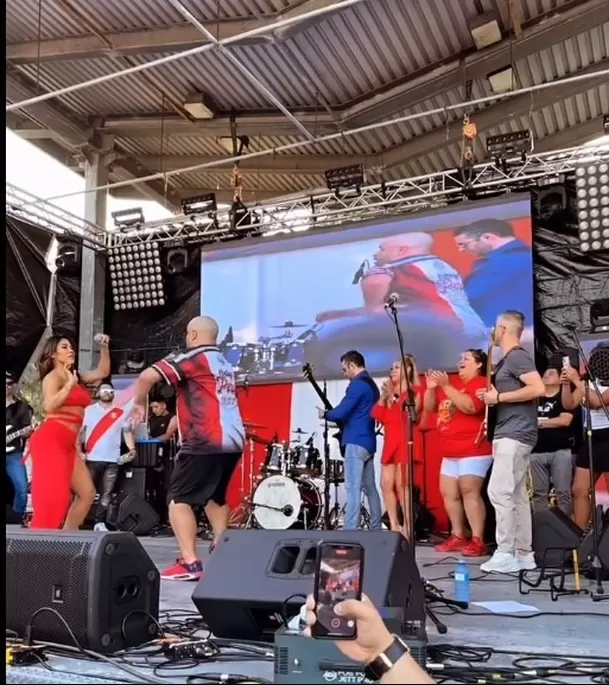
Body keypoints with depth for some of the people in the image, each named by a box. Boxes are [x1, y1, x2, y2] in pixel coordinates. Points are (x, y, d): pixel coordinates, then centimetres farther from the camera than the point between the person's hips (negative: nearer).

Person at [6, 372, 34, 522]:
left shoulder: (21, 406, 7)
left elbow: (26, 429, 4)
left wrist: (26, 432, -18)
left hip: (13, 454, 0)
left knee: (22, 488, -7)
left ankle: (16, 521, 8)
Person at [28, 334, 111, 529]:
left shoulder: (76, 376, 18)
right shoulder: (53, 377, -4)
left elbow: (102, 372, 26)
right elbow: (49, 406, -19)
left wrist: (104, 348, 17)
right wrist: (69, 385, -22)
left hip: (67, 444, 9)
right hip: (50, 441, -9)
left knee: (87, 492, 5)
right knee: (53, 494, -15)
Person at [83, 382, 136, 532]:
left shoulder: (120, 413, 11)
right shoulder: (89, 410, 7)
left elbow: (127, 432, 11)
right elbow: (80, 431, 3)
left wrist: (132, 449, -5)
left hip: (112, 460, 2)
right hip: (92, 458, -2)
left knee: (106, 493, 2)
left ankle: (99, 522, 6)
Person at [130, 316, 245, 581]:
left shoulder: (192, 359, -4)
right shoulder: (226, 366, 20)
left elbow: (147, 376, -13)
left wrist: (139, 403, 5)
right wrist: (172, 429, 29)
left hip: (206, 442, -8)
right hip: (233, 442, 8)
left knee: (178, 499, 0)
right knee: (215, 497, 24)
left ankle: (189, 563, -9)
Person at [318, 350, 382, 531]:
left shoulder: (357, 385, -12)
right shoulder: (372, 385, 18)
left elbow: (341, 412, -17)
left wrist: (325, 414, 0)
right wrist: (343, 421, 15)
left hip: (356, 442, -10)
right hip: (368, 442, 10)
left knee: (352, 488, -11)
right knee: (370, 488, 13)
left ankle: (350, 531, -14)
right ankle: (376, 529, 16)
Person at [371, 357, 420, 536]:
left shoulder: (414, 391, 0)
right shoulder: (389, 392, 20)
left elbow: (410, 414, -15)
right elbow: (377, 415, 10)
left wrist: (394, 397, -14)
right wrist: (383, 397, -1)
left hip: (405, 442, -7)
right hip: (390, 443, 7)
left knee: (401, 485, -11)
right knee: (386, 484, 2)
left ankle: (407, 527, -6)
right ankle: (394, 526, 9)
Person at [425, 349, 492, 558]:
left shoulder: (482, 383, -6)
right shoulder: (451, 383, 17)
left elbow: (470, 406, -24)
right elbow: (429, 408, 18)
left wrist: (446, 386, -21)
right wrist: (431, 388, 0)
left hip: (473, 450, -9)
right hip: (450, 451, 9)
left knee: (470, 492, -14)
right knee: (448, 493, 8)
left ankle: (478, 541, -12)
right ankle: (457, 537, 15)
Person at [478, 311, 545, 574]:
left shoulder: (518, 357, -11)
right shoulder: (507, 360, 19)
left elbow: (538, 388, -24)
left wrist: (498, 397, -18)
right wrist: (491, 397, 11)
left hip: (516, 434, -10)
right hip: (509, 435, 10)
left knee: (499, 491, -12)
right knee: (517, 495, 9)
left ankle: (506, 554, -9)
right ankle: (523, 554, 12)